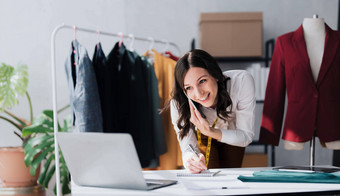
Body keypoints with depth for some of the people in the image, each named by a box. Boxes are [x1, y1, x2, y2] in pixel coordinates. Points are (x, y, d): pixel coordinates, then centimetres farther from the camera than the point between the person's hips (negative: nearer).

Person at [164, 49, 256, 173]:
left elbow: (246, 137, -28)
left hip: (234, 137, 1)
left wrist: (209, 132, -44)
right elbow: (187, 148, -31)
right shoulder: (178, 103, -35)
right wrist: (191, 160, -55)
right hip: (203, 139, -1)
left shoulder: (242, 81, -36)